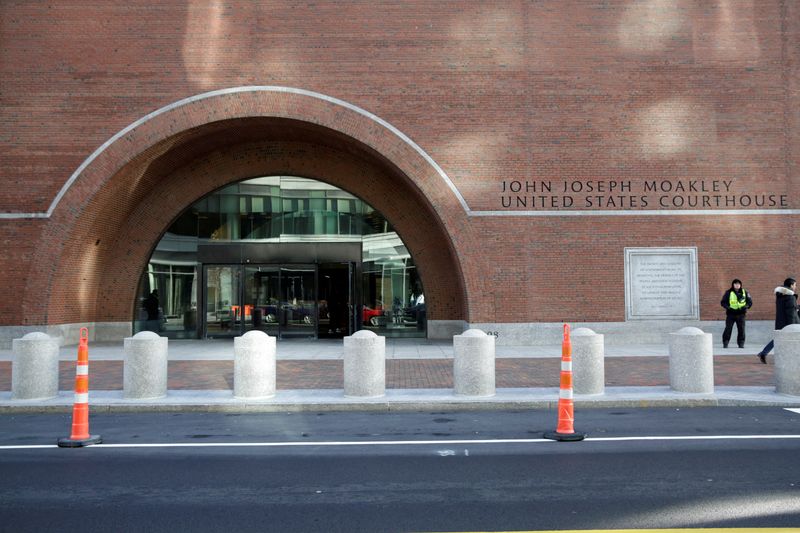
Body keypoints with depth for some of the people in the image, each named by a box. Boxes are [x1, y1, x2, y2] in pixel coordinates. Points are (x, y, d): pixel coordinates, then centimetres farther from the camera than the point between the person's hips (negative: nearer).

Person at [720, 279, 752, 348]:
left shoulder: (744, 292, 7)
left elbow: (750, 302, 11)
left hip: (741, 314, 2)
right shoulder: (728, 293, 0)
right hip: (731, 314, -2)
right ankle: (725, 343, 1)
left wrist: (746, 306, -9)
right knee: (728, 328, -6)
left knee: (741, 329, 0)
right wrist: (728, 307, -15)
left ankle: (741, 343, 10)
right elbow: (722, 302, 1)